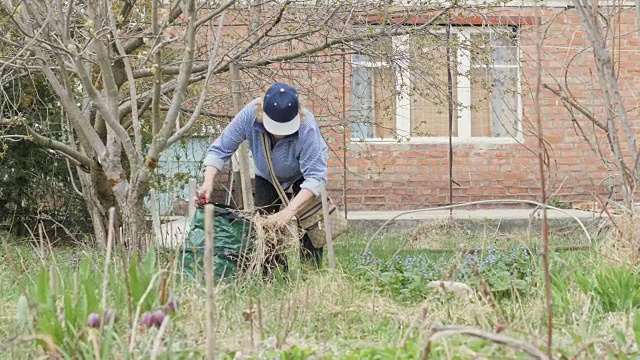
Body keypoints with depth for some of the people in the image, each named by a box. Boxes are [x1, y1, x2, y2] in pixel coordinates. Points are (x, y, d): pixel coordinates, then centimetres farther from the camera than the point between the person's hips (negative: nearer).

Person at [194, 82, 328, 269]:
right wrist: (208, 183, -43)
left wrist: (289, 211, -52)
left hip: (302, 175, -3)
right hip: (267, 176, 3)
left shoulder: (306, 128, -43)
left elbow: (315, 176, -43)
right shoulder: (250, 114, -36)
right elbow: (220, 149, -28)